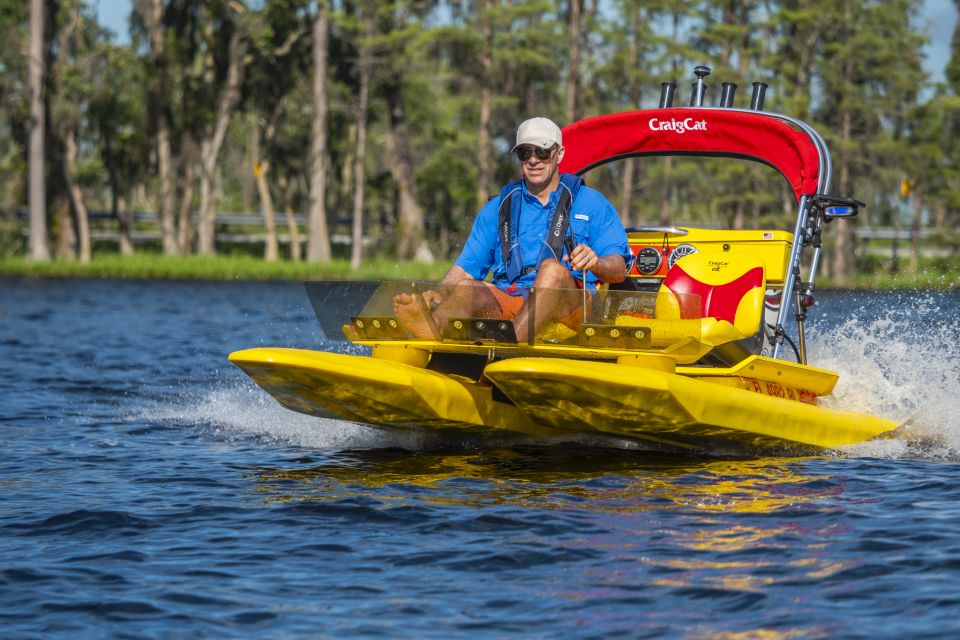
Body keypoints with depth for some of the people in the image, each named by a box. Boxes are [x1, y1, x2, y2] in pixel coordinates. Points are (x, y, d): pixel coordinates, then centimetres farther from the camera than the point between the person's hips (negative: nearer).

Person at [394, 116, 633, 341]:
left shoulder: (591, 203, 16)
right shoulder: (497, 209, 24)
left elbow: (619, 270, 6)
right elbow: (466, 268, 15)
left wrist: (595, 263, -19)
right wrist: (436, 295, -7)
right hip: (507, 299, 2)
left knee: (552, 268, -34)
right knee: (469, 288, -29)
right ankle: (436, 325, -65)